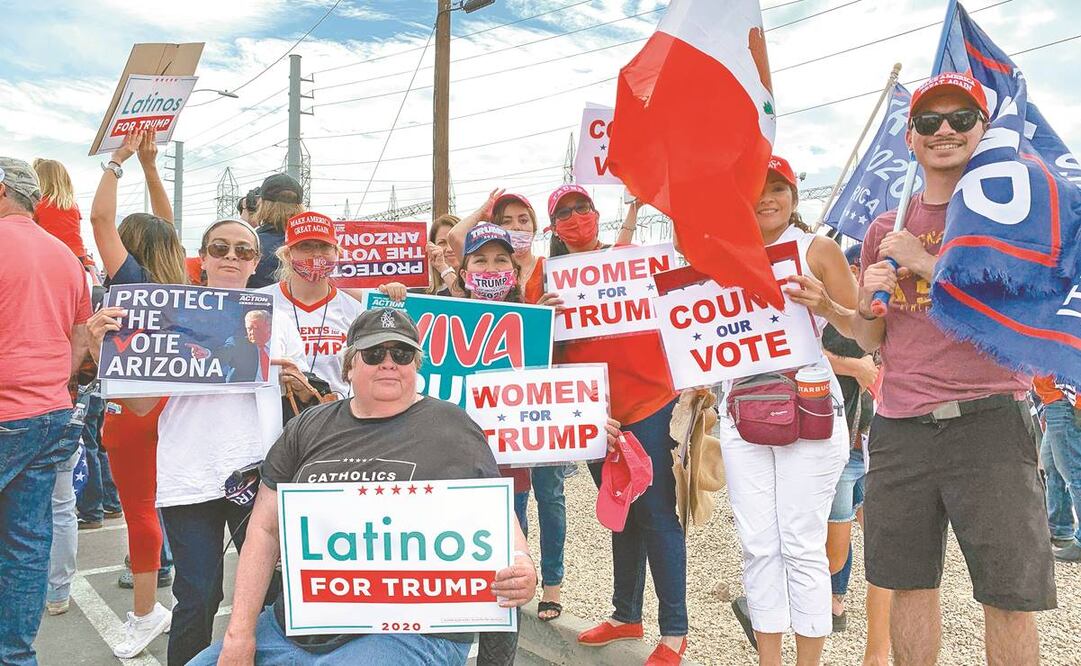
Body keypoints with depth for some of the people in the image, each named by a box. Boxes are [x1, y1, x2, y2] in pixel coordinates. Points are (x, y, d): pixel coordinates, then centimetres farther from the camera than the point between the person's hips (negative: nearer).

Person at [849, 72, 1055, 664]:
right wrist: (872, 302, -3)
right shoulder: (885, 230, 14)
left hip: (988, 420, -3)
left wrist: (927, 263, -12)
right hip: (899, 426, 4)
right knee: (909, 584, 9)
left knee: (1008, 595, 1)